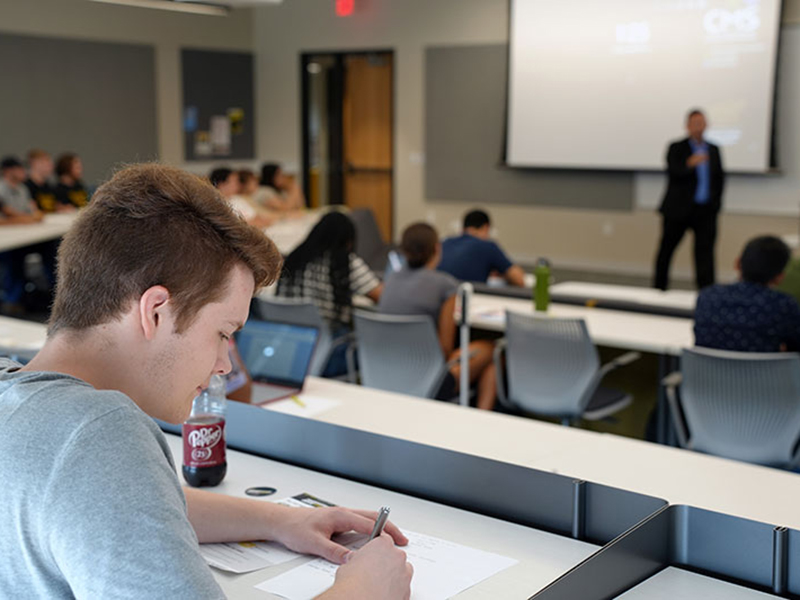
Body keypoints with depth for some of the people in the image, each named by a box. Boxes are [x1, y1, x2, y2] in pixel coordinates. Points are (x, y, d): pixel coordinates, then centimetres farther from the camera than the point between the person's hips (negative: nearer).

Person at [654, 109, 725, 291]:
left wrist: (716, 201, 7)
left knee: (705, 251, -4)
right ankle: (659, 288, 20)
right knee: (667, 248, 7)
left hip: (706, 211, 3)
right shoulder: (676, 148, -1)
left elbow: (720, 177, 17)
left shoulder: (714, 150, 12)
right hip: (679, 208, -3)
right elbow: (673, 172, -16)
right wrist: (689, 164, -34)